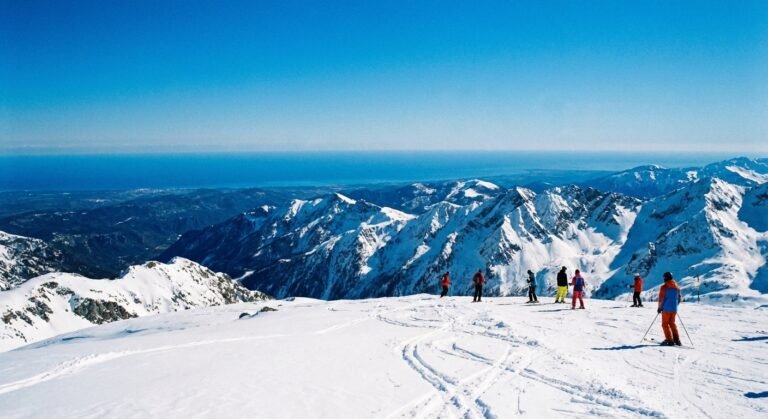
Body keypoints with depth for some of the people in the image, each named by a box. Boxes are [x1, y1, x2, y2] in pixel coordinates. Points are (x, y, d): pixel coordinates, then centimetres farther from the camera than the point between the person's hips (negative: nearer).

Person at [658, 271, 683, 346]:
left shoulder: (664, 287, -12)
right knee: (672, 323, 18)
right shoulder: (677, 287, 6)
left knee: (665, 324, 3)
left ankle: (669, 340, -3)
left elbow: (661, 298, -13)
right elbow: (680, 298, 13)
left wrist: (660, 307, -2)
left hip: (666, 309, -6)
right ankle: (676, 340, 14)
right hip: (674, 309, 6)